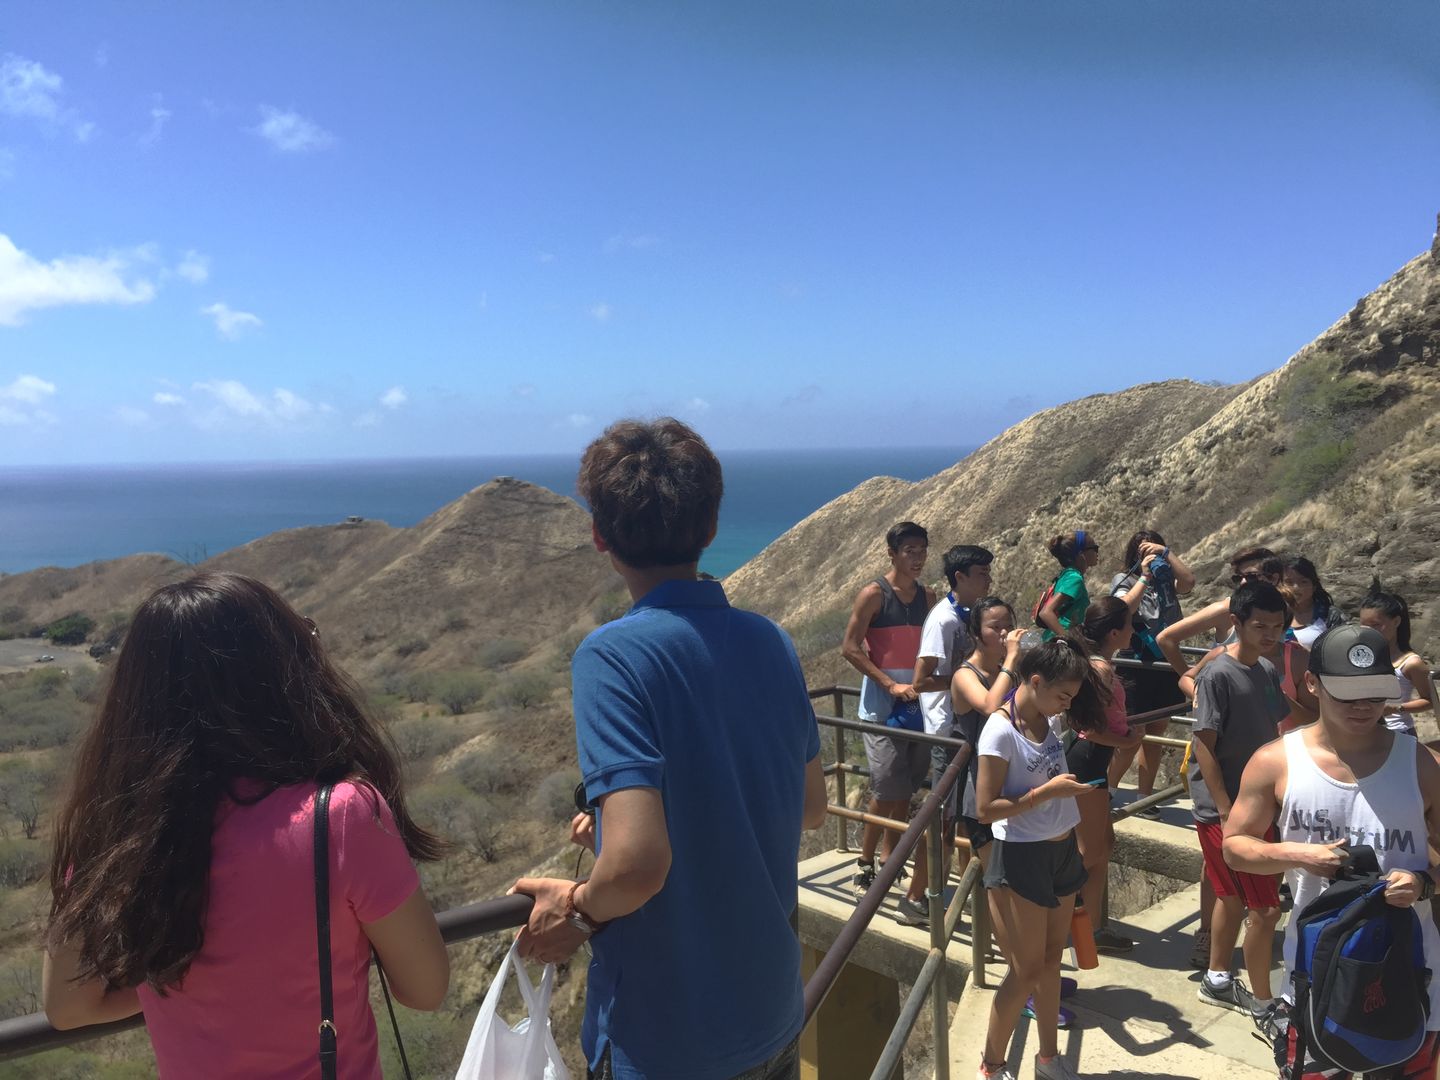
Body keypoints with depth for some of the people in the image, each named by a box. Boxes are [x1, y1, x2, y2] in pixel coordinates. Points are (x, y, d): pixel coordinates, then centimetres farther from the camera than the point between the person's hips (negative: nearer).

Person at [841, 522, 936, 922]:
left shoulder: (927, 597, 8)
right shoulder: (874, 594, -9)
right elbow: (850, 648, -12)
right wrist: (891, 685, -18)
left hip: (917, 705, 6)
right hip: (882, 709, -5)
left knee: (906, 790, 12)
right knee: (886, 792, -6)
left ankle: (892, 857, 27)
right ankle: (865, 865, 11)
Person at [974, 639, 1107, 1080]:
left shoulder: (1050, 719, -1)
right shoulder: (1001, 731, -22)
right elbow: (986, 809, -23)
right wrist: (1048, 791, -24)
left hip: (1061, 850, 7)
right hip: (1021, 859, -7)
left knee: (1051, 961, 19)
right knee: (1026, 972, 4)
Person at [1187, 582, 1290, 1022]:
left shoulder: (1268, 671, 6)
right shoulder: (1217, 675, -18)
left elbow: (1272, 734, 15)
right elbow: (1204, 747, -18)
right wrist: (1227, 813, -20)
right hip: (1223, 808, -8)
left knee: (1234, 897, 18)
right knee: (1265, 908, -4)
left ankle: (1218, 981, 33)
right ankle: (1262, 1004, 11)